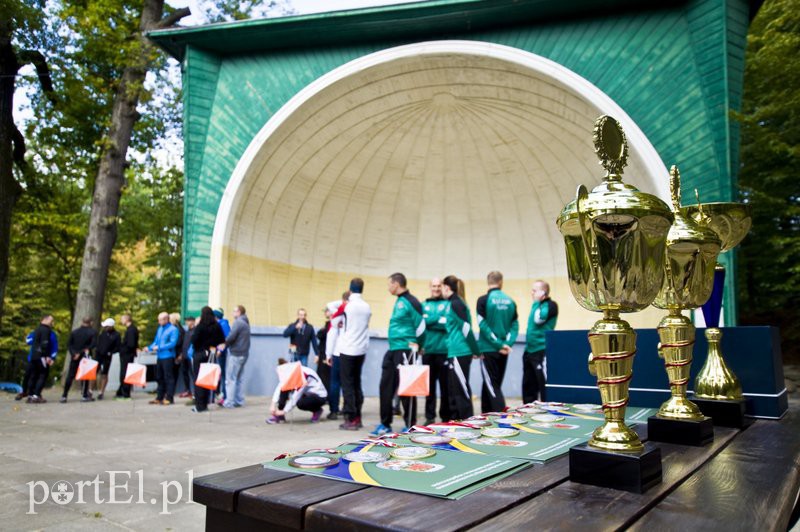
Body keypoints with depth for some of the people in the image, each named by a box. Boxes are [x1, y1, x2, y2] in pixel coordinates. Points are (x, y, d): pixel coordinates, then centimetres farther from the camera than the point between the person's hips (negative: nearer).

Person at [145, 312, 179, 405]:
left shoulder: (173, 329, -8)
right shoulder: (159, 329, 15)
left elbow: (173, 343, -17)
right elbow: (156, 341, 19)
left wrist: (159, 347, -19)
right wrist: (149, 347, 1)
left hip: (168, 356, -8)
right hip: (159, 356, 8)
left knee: (168, 377, -4)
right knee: (159, 377, 13)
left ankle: (169, 398, 1)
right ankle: (159, 397, 22)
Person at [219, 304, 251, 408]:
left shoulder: (238, 322, -13)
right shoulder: (246, 323, 16)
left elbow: (231, 336, -21)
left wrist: (224, 344, -2)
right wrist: (226, 345, 8)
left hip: (235, 354, -9)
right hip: (244, 353, 9)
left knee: (231, 378, -4)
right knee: (239, 378, 15)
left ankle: (229, 402, -4)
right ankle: (239, 401, 17)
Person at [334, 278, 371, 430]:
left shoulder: (346, 305, -9)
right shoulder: (367, 307, 5)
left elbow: (334, 323, 2)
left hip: (347, 349, -5)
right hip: (361, 349, 5)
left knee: (347, 383, -1)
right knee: (356, 382, 14)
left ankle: (351, 419, -3)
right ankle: (357, 418, 15)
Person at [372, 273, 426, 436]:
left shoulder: (411, 302, -12)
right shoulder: (398, 302, 16)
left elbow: (421, 325, -13)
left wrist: (416, 345, -6)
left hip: (405, 350, -9)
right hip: (393, 350, 9)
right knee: (386, 386, 9)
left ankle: (411, 425, 8)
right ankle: (385, 424, 18)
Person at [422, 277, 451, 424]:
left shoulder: (449, 304, 4)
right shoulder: (424, 305, 15)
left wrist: (430, 321, -8)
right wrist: (439, 320, -9)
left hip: (444, 350, -3)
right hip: (428, 350, 3)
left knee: (445, 385, 1)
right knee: (429, 385, 7)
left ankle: (446, 417, 10)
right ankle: (430, 417, 14)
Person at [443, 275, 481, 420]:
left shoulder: (455, 303, -13)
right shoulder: (456, 302, 15)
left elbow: (466, 327, -16)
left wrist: (476, 351, -13)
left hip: (459, 353, -9)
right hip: (456, 352, 9)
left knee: (461, 389, -3)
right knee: (453, 389, 15)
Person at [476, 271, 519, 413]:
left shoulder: (483, 300, -8)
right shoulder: (510, 301, 5)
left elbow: (483, 325, -14)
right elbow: (515, 325, -1)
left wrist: (499, 344, -12)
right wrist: (508, 343, -8)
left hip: (488, 348, -5)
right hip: (503, 351, 5)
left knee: (491, 385, -1)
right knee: (495, 383, 17)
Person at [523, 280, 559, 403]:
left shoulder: (550, 305, -9)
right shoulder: (538, 305, 16)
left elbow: (538, 319, -23)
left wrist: (536, 302, -13)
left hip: (542, 351, -9)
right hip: (530, 350, 9)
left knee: (544, 384, -5)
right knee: (528, 384, 14)